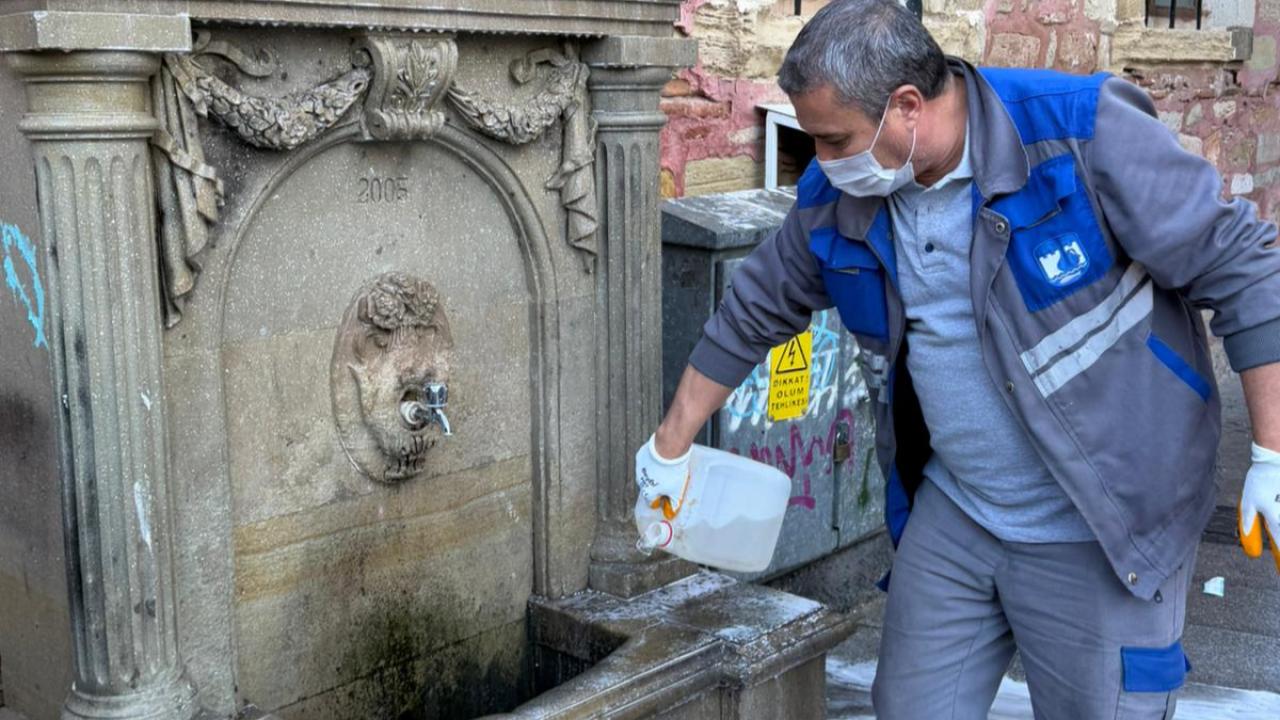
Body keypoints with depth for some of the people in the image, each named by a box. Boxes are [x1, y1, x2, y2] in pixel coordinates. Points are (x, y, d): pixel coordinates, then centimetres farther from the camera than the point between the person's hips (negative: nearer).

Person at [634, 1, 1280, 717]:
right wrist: (671, 446, 16)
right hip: (952, 516, 5)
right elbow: (751, 316, 10)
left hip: (1104, 535, -5)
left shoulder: (1082, 133, -20)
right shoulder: (835, 199, -4)